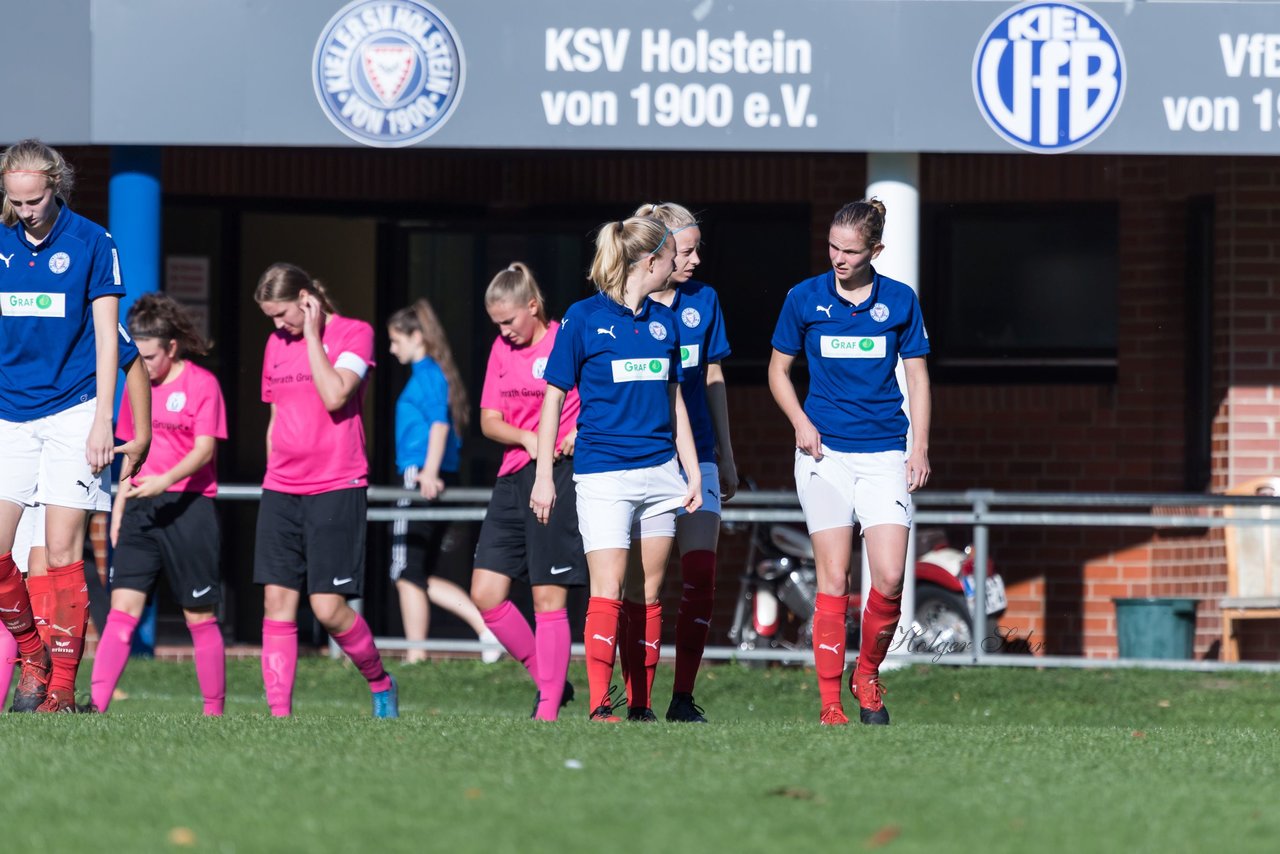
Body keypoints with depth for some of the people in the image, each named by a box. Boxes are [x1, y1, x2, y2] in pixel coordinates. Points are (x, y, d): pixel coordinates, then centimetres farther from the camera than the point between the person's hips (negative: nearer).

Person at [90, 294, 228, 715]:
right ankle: (96, 704, -15)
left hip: (188, 504, -5)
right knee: (122, 609, -6)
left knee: (200, 617, 2)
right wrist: (119, 507, 15)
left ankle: (214, 711, 10)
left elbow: (205, 448, -13)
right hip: (142, 507, 5)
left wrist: (166, 480, -29)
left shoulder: (201, 384, -5)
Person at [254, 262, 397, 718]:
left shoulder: (354, 333, -4)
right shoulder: (277, 344, 14)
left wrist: (312, 335, -13)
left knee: (328, 606, -9)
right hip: (281, 491, 6)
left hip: (336, 489, -6)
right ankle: (279, 713, -5)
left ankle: (380, 683, 15)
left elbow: (334, 396, -19)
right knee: (277, 602, -3)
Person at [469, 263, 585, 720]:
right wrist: (525, 437, -8)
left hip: (560, 476, -7)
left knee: (548, 597, -5)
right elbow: (489, 421, 11)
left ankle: (548, 709, 1)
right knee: (485, 595, 0)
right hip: (513, 477, 7)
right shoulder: (502, 349, 11)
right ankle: (548, 680, 15)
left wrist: (581, 433, -18)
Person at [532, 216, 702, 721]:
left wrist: (692, 472, 14)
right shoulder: (584, 318, -4)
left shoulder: (662, 320, 11)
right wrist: (544, 475, -4)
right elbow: (554, 396, -1)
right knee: (607, 591, -12)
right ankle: (599, 706, -11)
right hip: (603, 475, -5)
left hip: (660, 472, 5)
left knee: (650, 592, 5)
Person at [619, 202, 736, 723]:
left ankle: (683, 697, 0)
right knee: (643, 583, -3)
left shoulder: (703, 300, 9)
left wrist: (726, 456, 18)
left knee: (700, 574, -8)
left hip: (695, 456, 3)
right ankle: (638, 704, 3)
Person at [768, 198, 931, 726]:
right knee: (833, 577, -4)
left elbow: (916, 375, 9)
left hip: (883, 453, 1)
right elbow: (778, 370, 12)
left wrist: (920, 446, 1)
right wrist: (800, 422, -5)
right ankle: (830, 703, 0)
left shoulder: (899, 301, 3)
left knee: (890, 576, -11)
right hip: (825, 451, -1)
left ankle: (867, 674, 14)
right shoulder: (804, 299, 2)